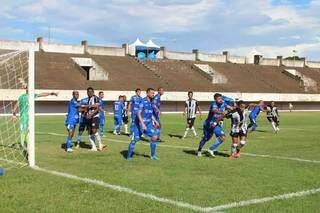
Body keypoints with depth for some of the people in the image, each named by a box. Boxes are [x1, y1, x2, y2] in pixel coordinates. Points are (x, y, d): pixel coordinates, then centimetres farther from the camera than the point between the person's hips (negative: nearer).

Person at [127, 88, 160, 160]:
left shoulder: (151, 102, 9)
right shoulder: (143, 101, -14)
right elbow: (139, 113, -19)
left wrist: (155, 121, 12)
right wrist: (142, 124, -25)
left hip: (149, 123, 7)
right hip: (141, 123, -7)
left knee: (154, 137, -5)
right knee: (135, 139, -3)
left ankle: (153, 155, 6)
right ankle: (129, 156, 11)